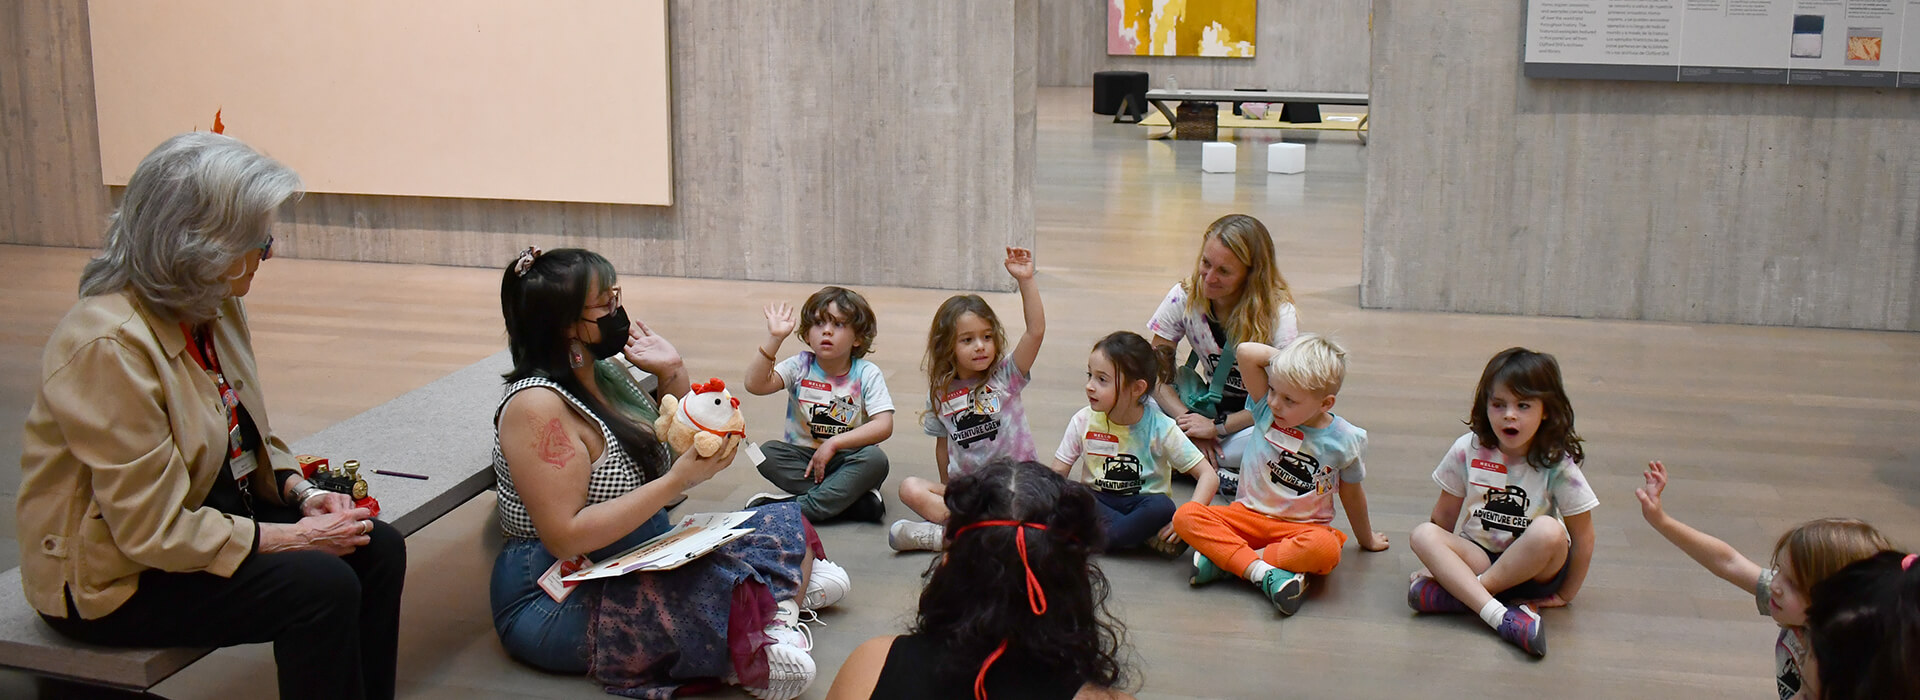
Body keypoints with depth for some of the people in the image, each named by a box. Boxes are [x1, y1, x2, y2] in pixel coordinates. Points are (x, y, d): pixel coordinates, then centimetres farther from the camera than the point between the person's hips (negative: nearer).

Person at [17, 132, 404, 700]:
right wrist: (293, 537, -21)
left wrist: (299, 492, -4)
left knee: (377, 548, -9)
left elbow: (248, 438, 15)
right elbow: (155, 531, -26)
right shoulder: (109, 347, -26)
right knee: (320, 584, -26)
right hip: (110, 576, -8)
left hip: (205, 509, 9)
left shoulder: (215, 309, 0)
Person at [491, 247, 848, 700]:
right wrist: (676, 481, -26)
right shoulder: (537, 405, -19)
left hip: (638, 563, 10)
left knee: (784, 524, 0)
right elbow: (565, 537, -24)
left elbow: (673, 454, 18)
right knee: (736, 586, -31)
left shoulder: (604, 375, 7)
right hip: (557, 606, -9)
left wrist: (673, 374, 2)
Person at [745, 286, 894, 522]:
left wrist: (834, 443, -23)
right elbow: (755, 385, -18)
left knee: (875, 458, -32)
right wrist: (775, 339, -24)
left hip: (848, 461, -2)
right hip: (804, 457, 2)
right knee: (767, 452, -25)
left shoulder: (866, 374, -5)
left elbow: (883, 426, -16)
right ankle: (856, 499, -28)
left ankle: (802, 507, -30)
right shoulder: (800, 367, -1)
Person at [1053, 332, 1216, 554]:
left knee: (1162, 507, -34)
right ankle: (1144, 535, -23)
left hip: (1140, 503, -2)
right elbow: (1058, 473, -2)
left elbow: (1208, 475, -12)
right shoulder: (1084, 421, -5)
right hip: (1097, 502, 2)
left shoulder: (1160, 428, -12)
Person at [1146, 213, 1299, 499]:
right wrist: (1191, 426, -21)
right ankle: (1226, 472, -23)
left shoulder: (1279, 314, -20)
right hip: (1211, 406, 4)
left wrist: (1218, 426, -25)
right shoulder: (1185, 297, -11)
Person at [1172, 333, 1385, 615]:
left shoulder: (1343, 440, -7)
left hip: (1302, 528, -2)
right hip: (1248, 515, 2)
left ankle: (1225, 559, -31)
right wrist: (1287, 357, -8)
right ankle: (1261, 571, -36)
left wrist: (1366, 539, 21)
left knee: (1326, 549, -38)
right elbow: (1246, 353, -16)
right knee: (1186, 515, -25)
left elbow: (1352, 495, 10)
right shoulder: (1267, 409, -4)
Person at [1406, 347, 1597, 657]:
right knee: (1423, 533, -25)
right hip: (1476, 557, 2)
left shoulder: (1557, 465, -11)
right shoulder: (1468, 451, -6)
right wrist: (1438, 561, 6)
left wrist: (1565, 594, -4)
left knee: (1549, 531, -33)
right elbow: (1445, 515, 5)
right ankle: (1501, 617, -40)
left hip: (1534, 570, -2)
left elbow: (1583, 537, -6)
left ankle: (1459, 593, -24)